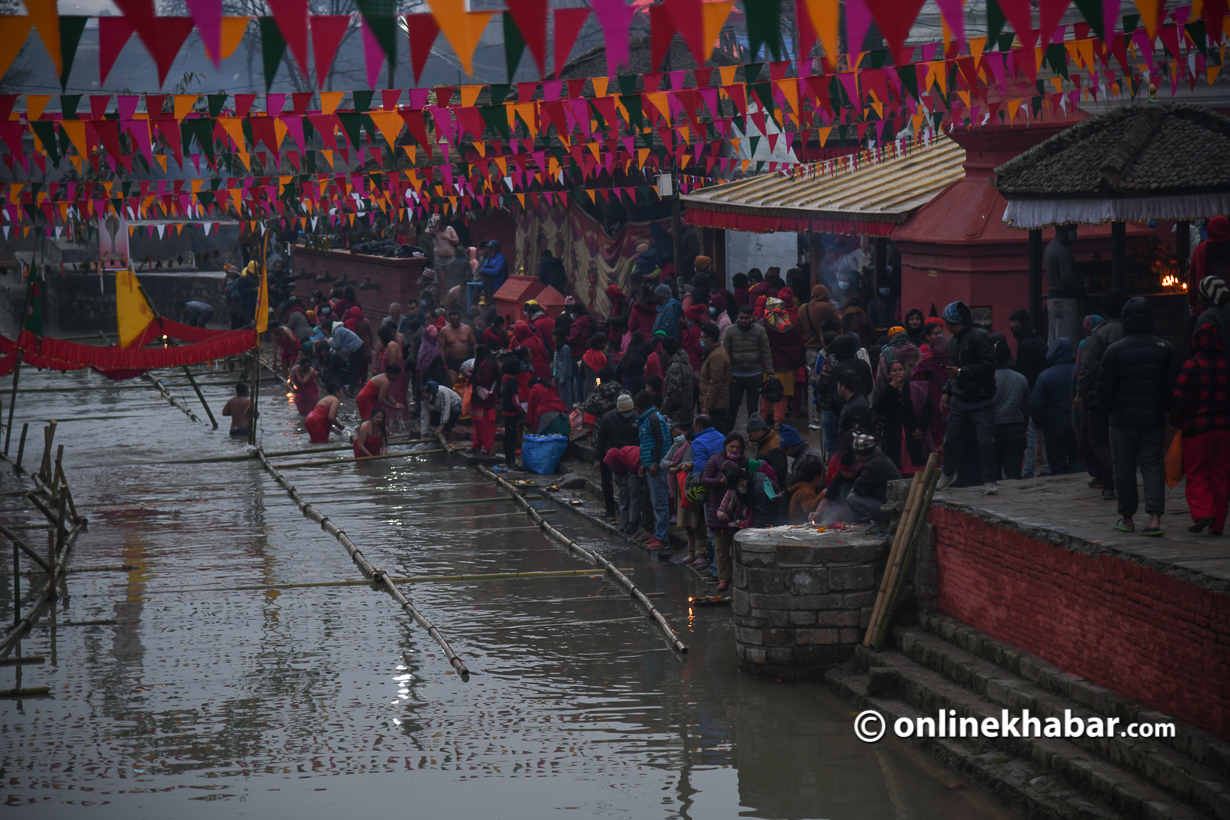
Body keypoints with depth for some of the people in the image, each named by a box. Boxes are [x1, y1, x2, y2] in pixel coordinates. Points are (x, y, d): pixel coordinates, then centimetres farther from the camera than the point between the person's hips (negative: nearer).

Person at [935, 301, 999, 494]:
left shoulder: (980, 337, -14)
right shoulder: (955, 340, 14)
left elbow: (987, 365, -22)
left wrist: (961, 372, -21)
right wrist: (948, 391, 16)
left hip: (981, 401, -7)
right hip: (959, 399, 7)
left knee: (985, 441, -7)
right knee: (952, 438, 11)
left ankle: (989, 480, 2)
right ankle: (948, 474, 29)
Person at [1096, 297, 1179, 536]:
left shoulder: (1114, 351, -10)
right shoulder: (1165, 349, -1)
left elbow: (1104, 390, -8)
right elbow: (1173, 386, 0)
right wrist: (1161, 408, 14)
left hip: (1123, 419, -2)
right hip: (1154, 419, 2)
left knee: (1124, 469, 8)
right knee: (1153, 467, 4)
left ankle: (1127, 518, 14)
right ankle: (1154, 517, -9)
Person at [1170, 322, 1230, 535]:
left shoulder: (1192, 366, -9)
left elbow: (1179, 398, -11)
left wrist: (1177, 421, 3)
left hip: (1197, 427, -3)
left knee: (1196, 475, 5)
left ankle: (1202, 512, -16)